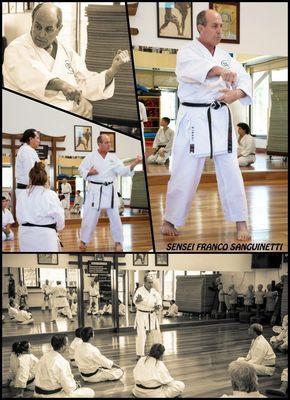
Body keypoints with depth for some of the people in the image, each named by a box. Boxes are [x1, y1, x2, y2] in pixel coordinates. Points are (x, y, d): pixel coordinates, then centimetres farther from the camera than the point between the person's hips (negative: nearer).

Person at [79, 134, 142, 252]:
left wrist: (134, 163, -20)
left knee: (115, 217, 5)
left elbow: (123, 171, -6)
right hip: (95, 190, -2)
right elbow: (81, 169, 4)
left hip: (110, 190, 2)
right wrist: (89, 173, -16)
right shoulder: (91, 157, -3)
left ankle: (118, 242, 19)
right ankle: (84, 241, 20)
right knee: (90, 216, 3)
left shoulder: (113, 158, 3)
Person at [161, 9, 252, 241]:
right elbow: (193, 68, -28)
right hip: (194, 119, -4)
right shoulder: (187, 53, -5)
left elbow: (244, 78, 7)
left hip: (221, 118, 4)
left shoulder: (225, 56, 13)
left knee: (231, 172, 2)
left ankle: (240, 222, 11)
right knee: (185, 173, -1)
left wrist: (237, 93, -17)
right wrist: (220, 71, -47)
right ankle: (170, 220, 16)